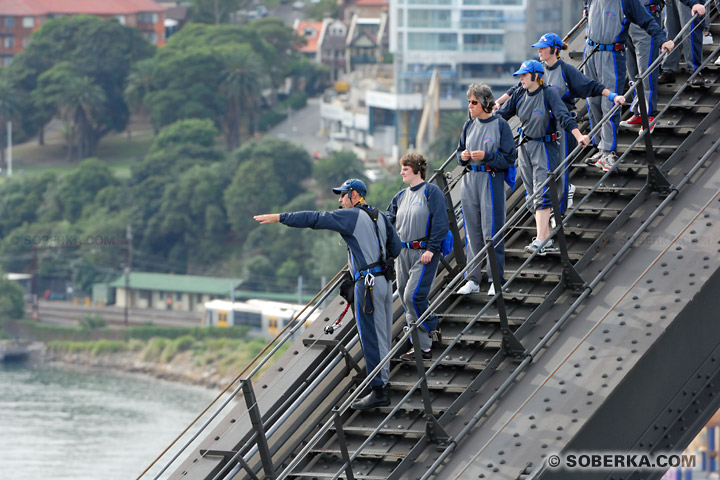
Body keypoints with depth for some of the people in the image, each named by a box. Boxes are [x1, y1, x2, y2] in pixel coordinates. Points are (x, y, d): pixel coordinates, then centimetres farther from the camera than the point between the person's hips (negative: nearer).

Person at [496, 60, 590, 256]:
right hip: (525, 148, 7)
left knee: (541, 195, -15)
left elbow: (563, 116, -21)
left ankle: (540, 240, -20)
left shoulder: (548, 94, -12)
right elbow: (502, 114, 13)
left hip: (545, 147, -7)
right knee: (533, 196, 6)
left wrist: (579, 136, -32)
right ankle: (547, 241, 12)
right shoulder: (519, 95, 6)